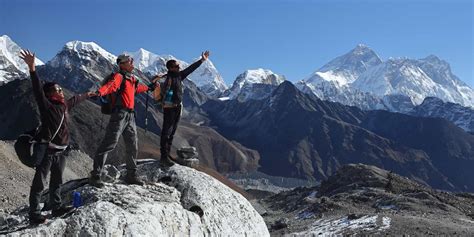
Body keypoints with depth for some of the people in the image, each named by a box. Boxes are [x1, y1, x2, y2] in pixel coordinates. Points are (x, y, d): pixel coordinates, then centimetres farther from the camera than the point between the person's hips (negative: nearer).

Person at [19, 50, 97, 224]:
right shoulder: (46, 105, -12)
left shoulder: (64, 105, 11)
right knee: (39, 183, -2)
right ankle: (34, 214, 4)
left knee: (57, 181, 19)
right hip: (46, 150, -8)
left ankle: (56, 207, 32)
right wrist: (32, 68, -39)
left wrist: (86, 95, 49)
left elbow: (75, 100, 31)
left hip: (60, 151, 8)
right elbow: (38, 90, -26)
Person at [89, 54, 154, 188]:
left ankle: (131, 175, 26)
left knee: (132, 147, 13)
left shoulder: (132, 79, 19)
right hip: (120, 114, -8)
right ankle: (95, 176, -8)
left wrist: (148, 88, 58)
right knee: (109, 144, -11)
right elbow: (111, 85, -28)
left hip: (130, 116, 9)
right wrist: (99, 92, -48)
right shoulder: (119, 77, -7)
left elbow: (138, 88, 42)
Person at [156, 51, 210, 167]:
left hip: (178, 107, 9)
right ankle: (164, 157, -8)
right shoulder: (169, 78, -16)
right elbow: (165, 91, -29)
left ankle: (167, 155, 22)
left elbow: (190, 69, 19)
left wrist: (202, 60, 24)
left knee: (172, 132, 14)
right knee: (166, 132, -8)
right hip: (169, 108, -9)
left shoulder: (179, 76, 8)